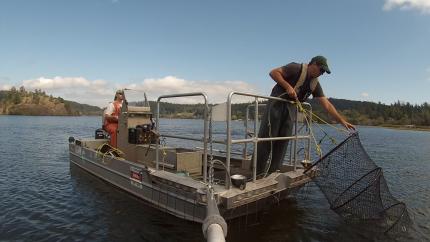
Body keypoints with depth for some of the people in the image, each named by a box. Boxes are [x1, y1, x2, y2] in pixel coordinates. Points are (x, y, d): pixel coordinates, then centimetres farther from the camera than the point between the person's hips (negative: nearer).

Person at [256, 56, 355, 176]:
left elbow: (327, 104, 7)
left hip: (291, 107, 7)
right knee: (267, 136, -9)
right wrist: (288, 86, -22)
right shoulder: (296, 68, -10)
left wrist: (342, 120, 2)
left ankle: (273, 172, 9)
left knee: (284, 140, 2)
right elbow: (273, 72, -14)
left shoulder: (315, 84, 8)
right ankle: (258, 172, -2)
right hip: (277, 103, -7)